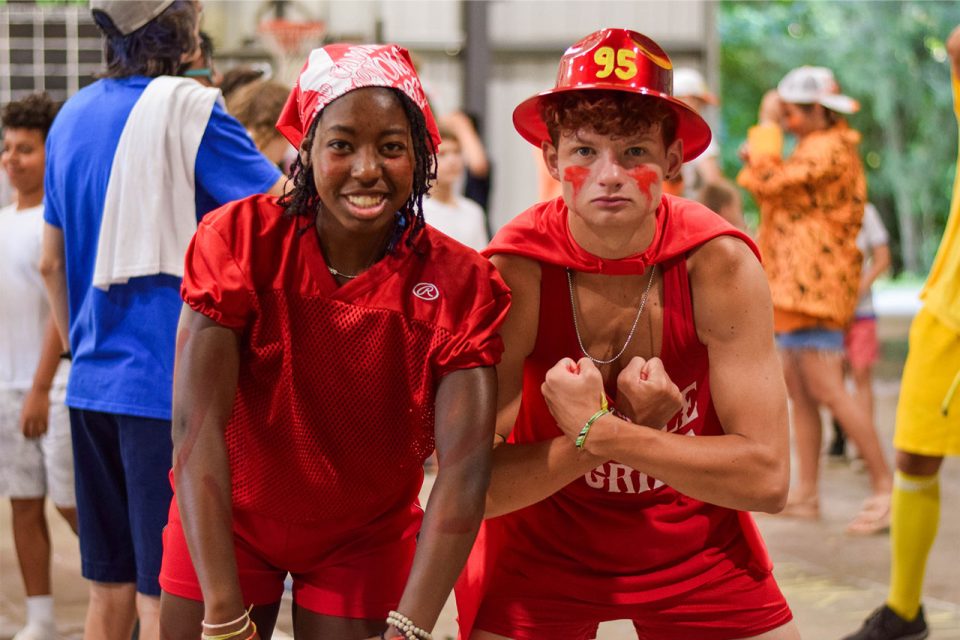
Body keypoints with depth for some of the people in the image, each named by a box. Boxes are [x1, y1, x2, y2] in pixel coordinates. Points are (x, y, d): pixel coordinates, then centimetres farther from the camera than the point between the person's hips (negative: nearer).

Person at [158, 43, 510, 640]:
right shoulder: (240, 241, -19)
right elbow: (197, 428, -25)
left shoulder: (459, 283, -18)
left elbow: (464, 470, -26)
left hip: (367, 540, 0)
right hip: (223, 524, 0)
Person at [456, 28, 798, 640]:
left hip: (694, 538, 1)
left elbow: (767, 478, -24)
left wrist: (595, 430, -29)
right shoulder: (514, 270, -23)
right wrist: (629, 426, -31)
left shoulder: (720, 262, -21)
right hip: (542, 542, -1)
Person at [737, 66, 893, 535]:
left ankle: (885, 487, -12)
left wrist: (766, 126, -10)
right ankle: (806, 494, 13)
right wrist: (759, 158, 11)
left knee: (827, 390, -14)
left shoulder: (829, 149, -13)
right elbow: (774, 193, 27)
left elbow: (768, 181, -20)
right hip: (791, 285, 11)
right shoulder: (814, 149, 20)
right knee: (799, 391, 10)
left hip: (815, 283, -11)